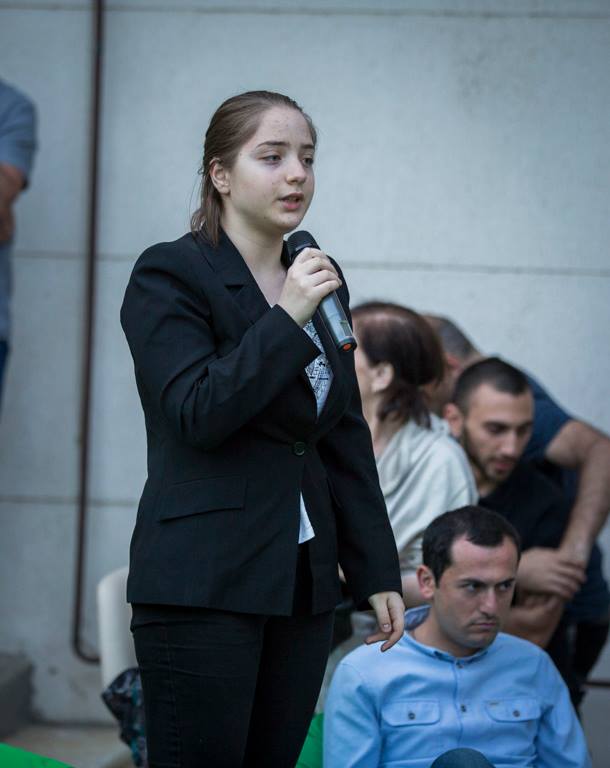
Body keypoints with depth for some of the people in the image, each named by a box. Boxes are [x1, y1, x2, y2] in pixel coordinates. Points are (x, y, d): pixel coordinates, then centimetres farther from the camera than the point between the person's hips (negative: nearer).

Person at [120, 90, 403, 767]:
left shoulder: (322, 282, 15)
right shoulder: (169, 275, -5)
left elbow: (347, 440, 17)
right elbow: (198, 413, -16)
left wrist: (377, 574, 13)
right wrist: (286, 320, -20)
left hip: (302, 584, 6)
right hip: (203, 582, -6)